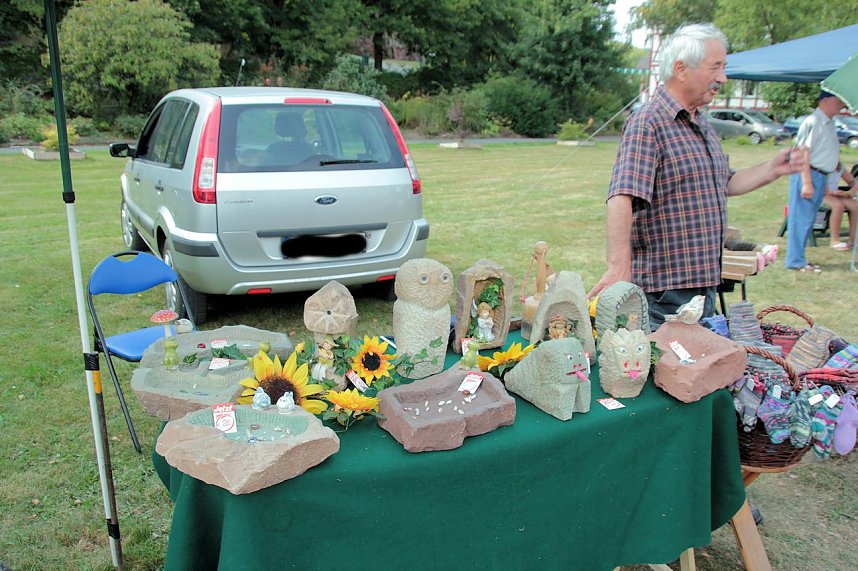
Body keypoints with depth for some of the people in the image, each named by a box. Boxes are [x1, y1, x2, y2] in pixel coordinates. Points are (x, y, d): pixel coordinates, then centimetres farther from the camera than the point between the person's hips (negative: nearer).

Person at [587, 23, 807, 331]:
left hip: (706, 283, 10)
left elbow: (722, 185, 28)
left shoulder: (702, 125, 15)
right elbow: (622, 198, -29)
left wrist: (772, 169, 14)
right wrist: (618, 267, -38)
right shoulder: (648, 123, -16)